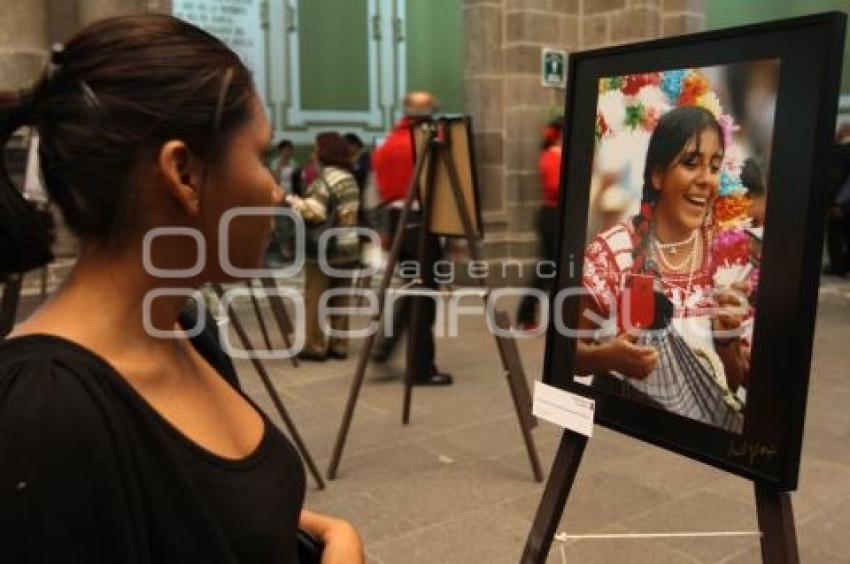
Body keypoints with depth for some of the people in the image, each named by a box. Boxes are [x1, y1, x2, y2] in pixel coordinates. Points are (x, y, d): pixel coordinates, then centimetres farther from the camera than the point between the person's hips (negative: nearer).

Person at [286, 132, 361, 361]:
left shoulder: (325, 179, -14)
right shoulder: (350, 178, 13)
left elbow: (314, 212, -24)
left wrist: (291, 200, -12)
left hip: (325, 248, -8)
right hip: (348, 246, 8)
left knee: (315, 299, 0)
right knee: (340, 298, 11)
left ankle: (316, 346, 4)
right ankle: (339, 344, 15)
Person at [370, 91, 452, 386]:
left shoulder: (385, 146, 12)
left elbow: (382, 190, 12)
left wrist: (388, 228, 16)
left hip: (395, 220, 7)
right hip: (422, 221, -7)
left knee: (410, 286, 21)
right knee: (424, 293, -1)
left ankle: (386, 341, 9)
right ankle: (422, 367, 5)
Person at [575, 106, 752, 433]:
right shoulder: (610, 252, -10)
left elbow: (736, 383, 4)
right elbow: (571, 350, -1)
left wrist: (727, 338, -14)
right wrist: (605, 356, -19)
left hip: (705, 424, 2)